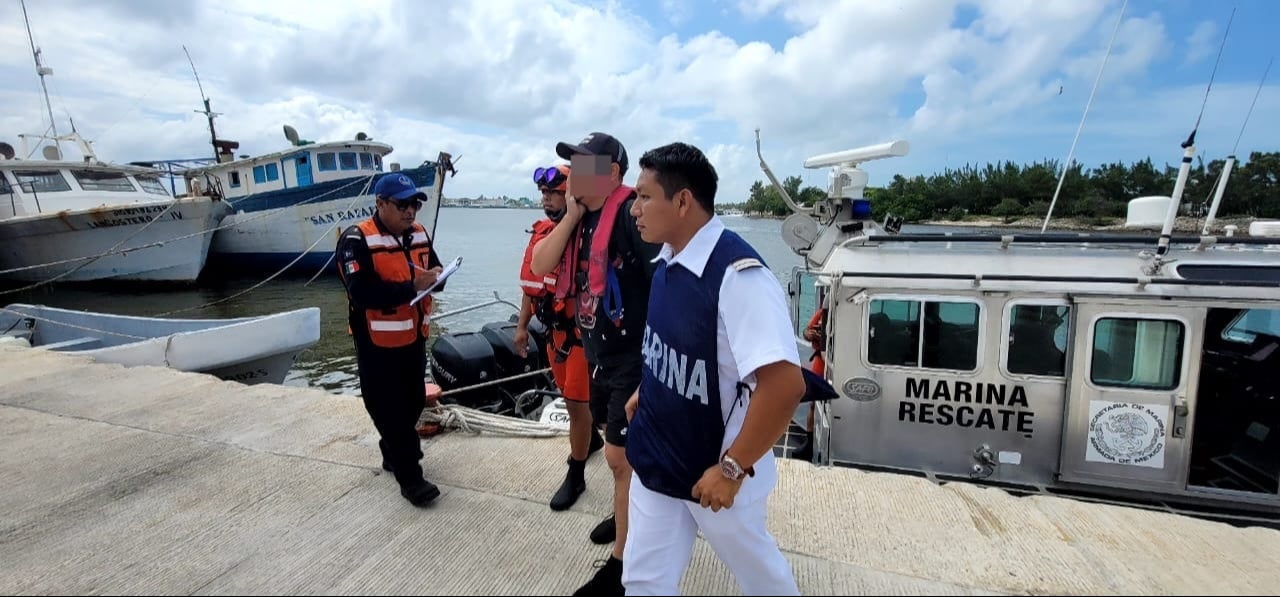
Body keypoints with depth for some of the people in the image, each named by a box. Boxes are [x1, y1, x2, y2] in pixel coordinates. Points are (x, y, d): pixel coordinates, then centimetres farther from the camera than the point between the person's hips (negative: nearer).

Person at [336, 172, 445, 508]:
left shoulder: (419, 234, 6)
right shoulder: (356, 240, -15)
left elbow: (435, 270, 10)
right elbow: (361, 291, -26)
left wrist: (436, 276, -13)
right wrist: (411, 288, -28)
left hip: (414, 337, 7)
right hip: (378, 342, -7)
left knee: (414, 401, 18)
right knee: (390, 410, 0)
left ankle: (393, 454, 40)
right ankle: (410, 478, 10)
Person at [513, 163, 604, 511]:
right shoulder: (540, 232, 7)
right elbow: (531, 282, 13)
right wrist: (522, 325, 15)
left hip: (582, 331, -8)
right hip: (554, 329, 8)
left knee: (576, 402, 1)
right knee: (571, 395, 23)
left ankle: (576, 476, 18)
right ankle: (592, 439, 49)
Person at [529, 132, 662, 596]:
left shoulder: (632, 212, -19)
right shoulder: (580, 217, 6)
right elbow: (539, 267, -1)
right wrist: (571, 215, -9)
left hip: (635, 357, -8)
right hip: (598, 354, 8)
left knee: (620, 455, 0)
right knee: (618, 446, 24)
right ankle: (630, 512, 48)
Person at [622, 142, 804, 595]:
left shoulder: (737, 274, -28)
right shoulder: (668, 261, -2)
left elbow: (785, 384, -32)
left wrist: (732, 468, -24)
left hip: (711, 472, -6)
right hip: (655, 461, 7)